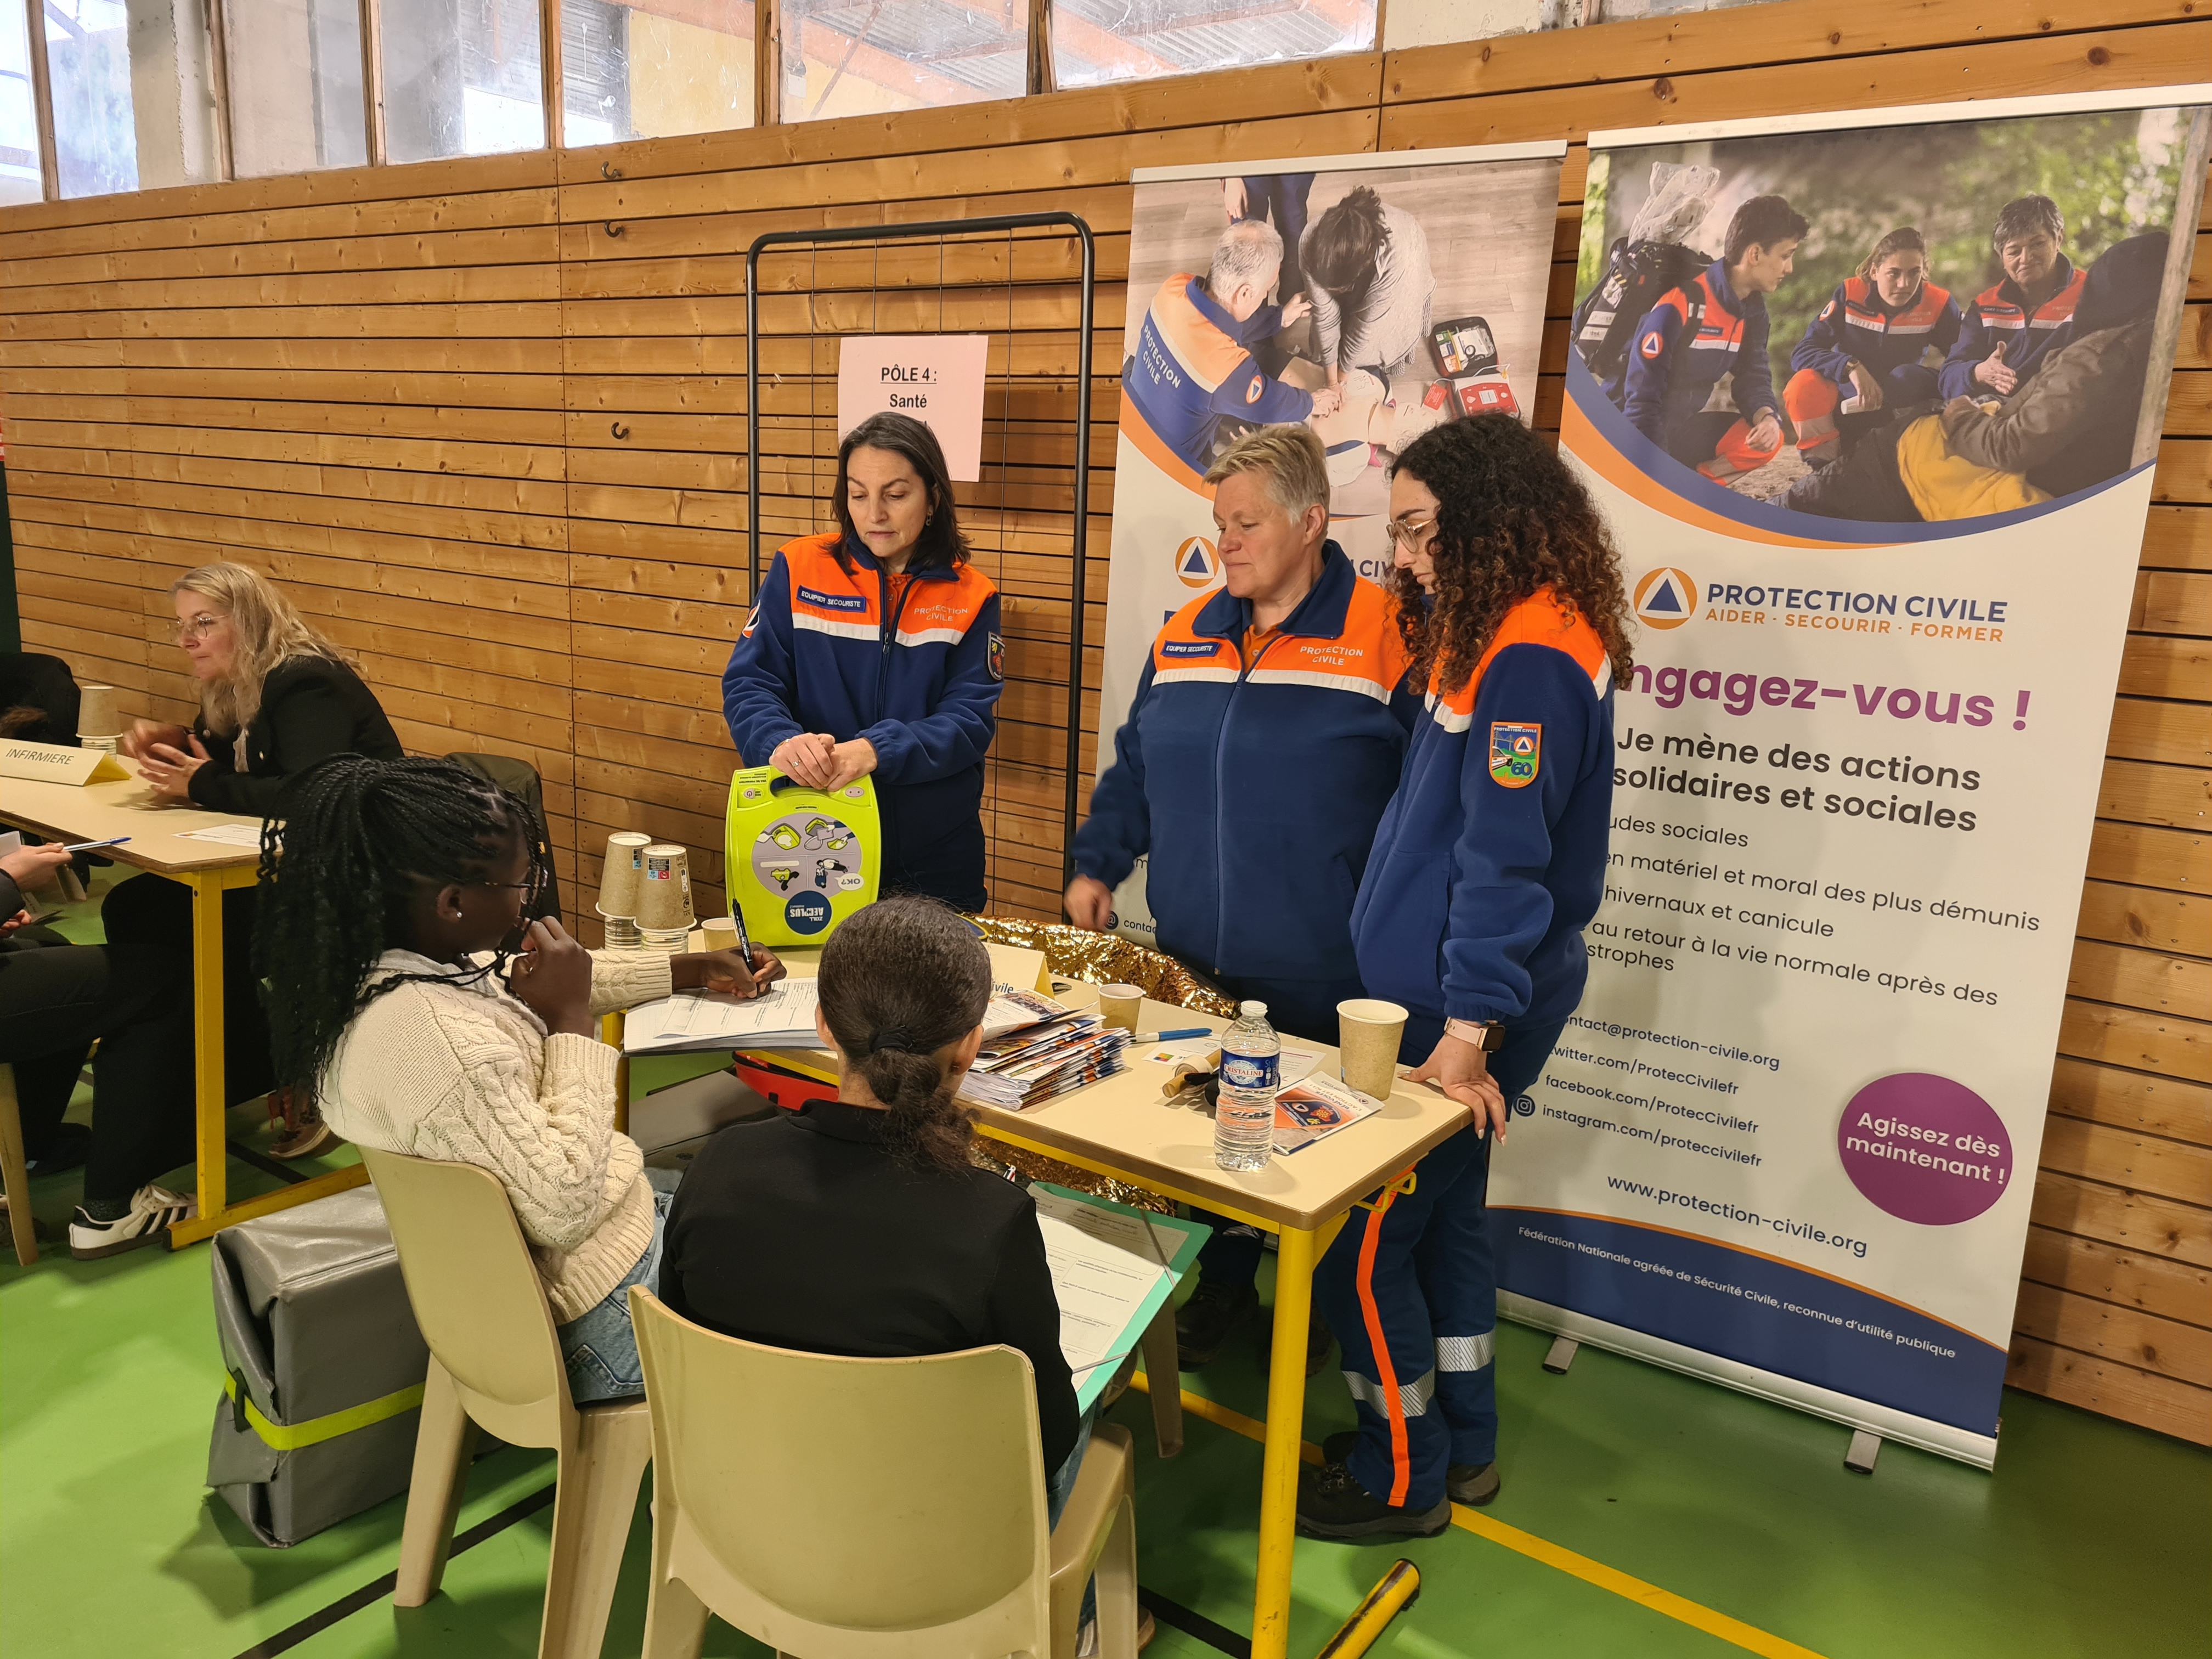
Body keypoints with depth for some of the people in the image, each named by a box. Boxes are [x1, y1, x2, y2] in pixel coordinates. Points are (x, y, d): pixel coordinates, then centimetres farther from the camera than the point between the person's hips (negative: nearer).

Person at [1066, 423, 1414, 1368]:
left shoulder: (1385, 640, -11)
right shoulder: (1185, 636, 6)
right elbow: (1133, 768, 17)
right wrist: (1097, 866, 9)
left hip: (1325, 981, -4)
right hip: (1193, 971, 5)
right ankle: (1224, 1288, 39)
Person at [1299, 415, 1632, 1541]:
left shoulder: (1532, 657, -21)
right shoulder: (1494, 636, 11)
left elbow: (1505, 857, -25)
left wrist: (1468, 1029, -24)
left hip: (1453, 1016, -10)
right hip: (1437, 994, 10)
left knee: (1357, 1241, 2)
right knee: (1440, 1216, 20)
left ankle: (1402, 1479, 20)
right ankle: (1459, 1445, 37)